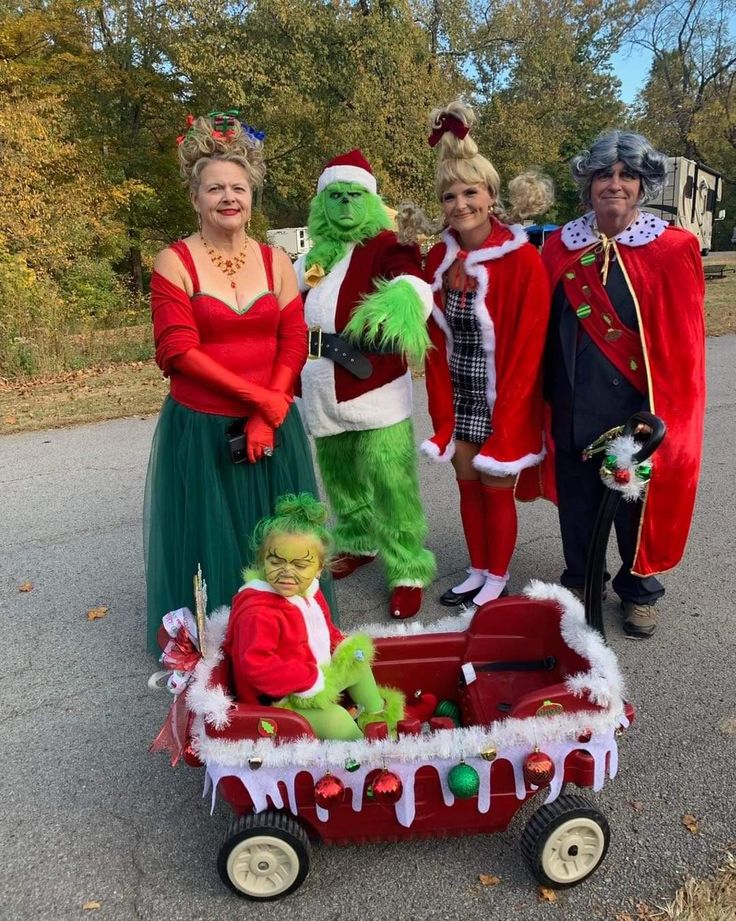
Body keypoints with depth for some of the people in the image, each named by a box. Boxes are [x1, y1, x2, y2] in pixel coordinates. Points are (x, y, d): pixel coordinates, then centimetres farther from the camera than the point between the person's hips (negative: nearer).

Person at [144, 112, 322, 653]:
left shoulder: (276, 262, 5)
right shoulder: (174, 263, -6)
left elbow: (294, 345, 0)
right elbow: (178, 351, -13)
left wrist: (266, 418, -11)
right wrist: (255, 395, -17)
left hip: (272, 427, 3)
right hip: (200, 430, -3)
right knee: (210, 546, 10)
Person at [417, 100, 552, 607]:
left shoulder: (523, 259, -15)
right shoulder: (440, 258, 1)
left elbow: (527, 346, -15)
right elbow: (437, 341, 2)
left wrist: (504, 424, -15)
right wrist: (443, 414, -2)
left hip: (503, 397, -5)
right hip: (458, 394, 5)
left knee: (497, 487, 7)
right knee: (467, 483, 14)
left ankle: (497, 577, 27)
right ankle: (477, 572, 32)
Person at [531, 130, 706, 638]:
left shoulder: (673, 249, -5)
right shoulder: (560, 247, 3)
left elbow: (684, 340, -5)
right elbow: (545, 328, 6)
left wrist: (669, 411, -8)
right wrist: (544, 397, 4)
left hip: (637, 407, -2)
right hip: (575, 405, 3)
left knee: (637, 503, 11)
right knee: (578, 501, 15)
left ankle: (639, 591, 33)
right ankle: (580, 581, 36)